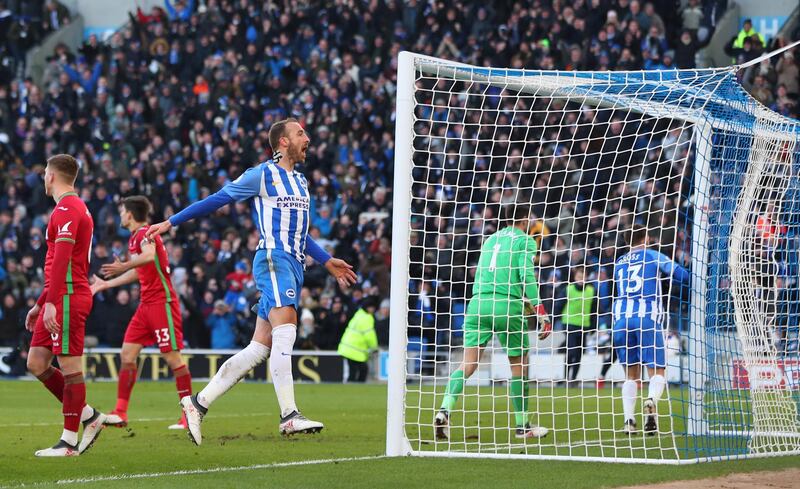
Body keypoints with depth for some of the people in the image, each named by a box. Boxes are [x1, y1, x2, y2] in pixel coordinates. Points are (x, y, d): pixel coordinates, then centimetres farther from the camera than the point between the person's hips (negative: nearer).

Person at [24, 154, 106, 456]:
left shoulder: (67, 209, -11)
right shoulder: (73, 208, 22)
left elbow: (61, 259, -22)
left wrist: (51, 302, -27)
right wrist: (40, 304, 29)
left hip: (68, 298, -10)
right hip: (60, 300, 10)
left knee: (70, 367, -6)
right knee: (37, 364, 8)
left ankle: (69, 442, -4)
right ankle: (89, 417, 13)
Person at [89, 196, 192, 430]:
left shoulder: (144, 233, -11)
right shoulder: (134, 238, 18)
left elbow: (149, 256, -34)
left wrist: (123, 266, -46)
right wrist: (105, 285, 38)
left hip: (162, 303, -10)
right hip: (146, 304, 10)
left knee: (172, 356, -7)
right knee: (127, 354, 3)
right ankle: (120, 412, 3)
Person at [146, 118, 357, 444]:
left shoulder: (301, 182, 24)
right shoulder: (262, 175, 0)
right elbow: (216, 200, 3)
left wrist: (327, 261, 28)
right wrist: (172, 222, 3)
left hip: (294, 268, 8)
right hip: (273, 259, -8)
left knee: (259, 348, 3)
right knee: (285, 330, -22)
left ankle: (199, 403, 7)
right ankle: (289, 415, -28)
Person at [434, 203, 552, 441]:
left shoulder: (492, 238, 23)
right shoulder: (525, 241, 3)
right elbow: (527, 276, -9)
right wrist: (540, 312, -10)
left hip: (478, 303, 5)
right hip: (508, 307, -5)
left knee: (468, 363, 0)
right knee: (519, 365, 11)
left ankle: (445, 409, -22)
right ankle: (521, 425, 17)